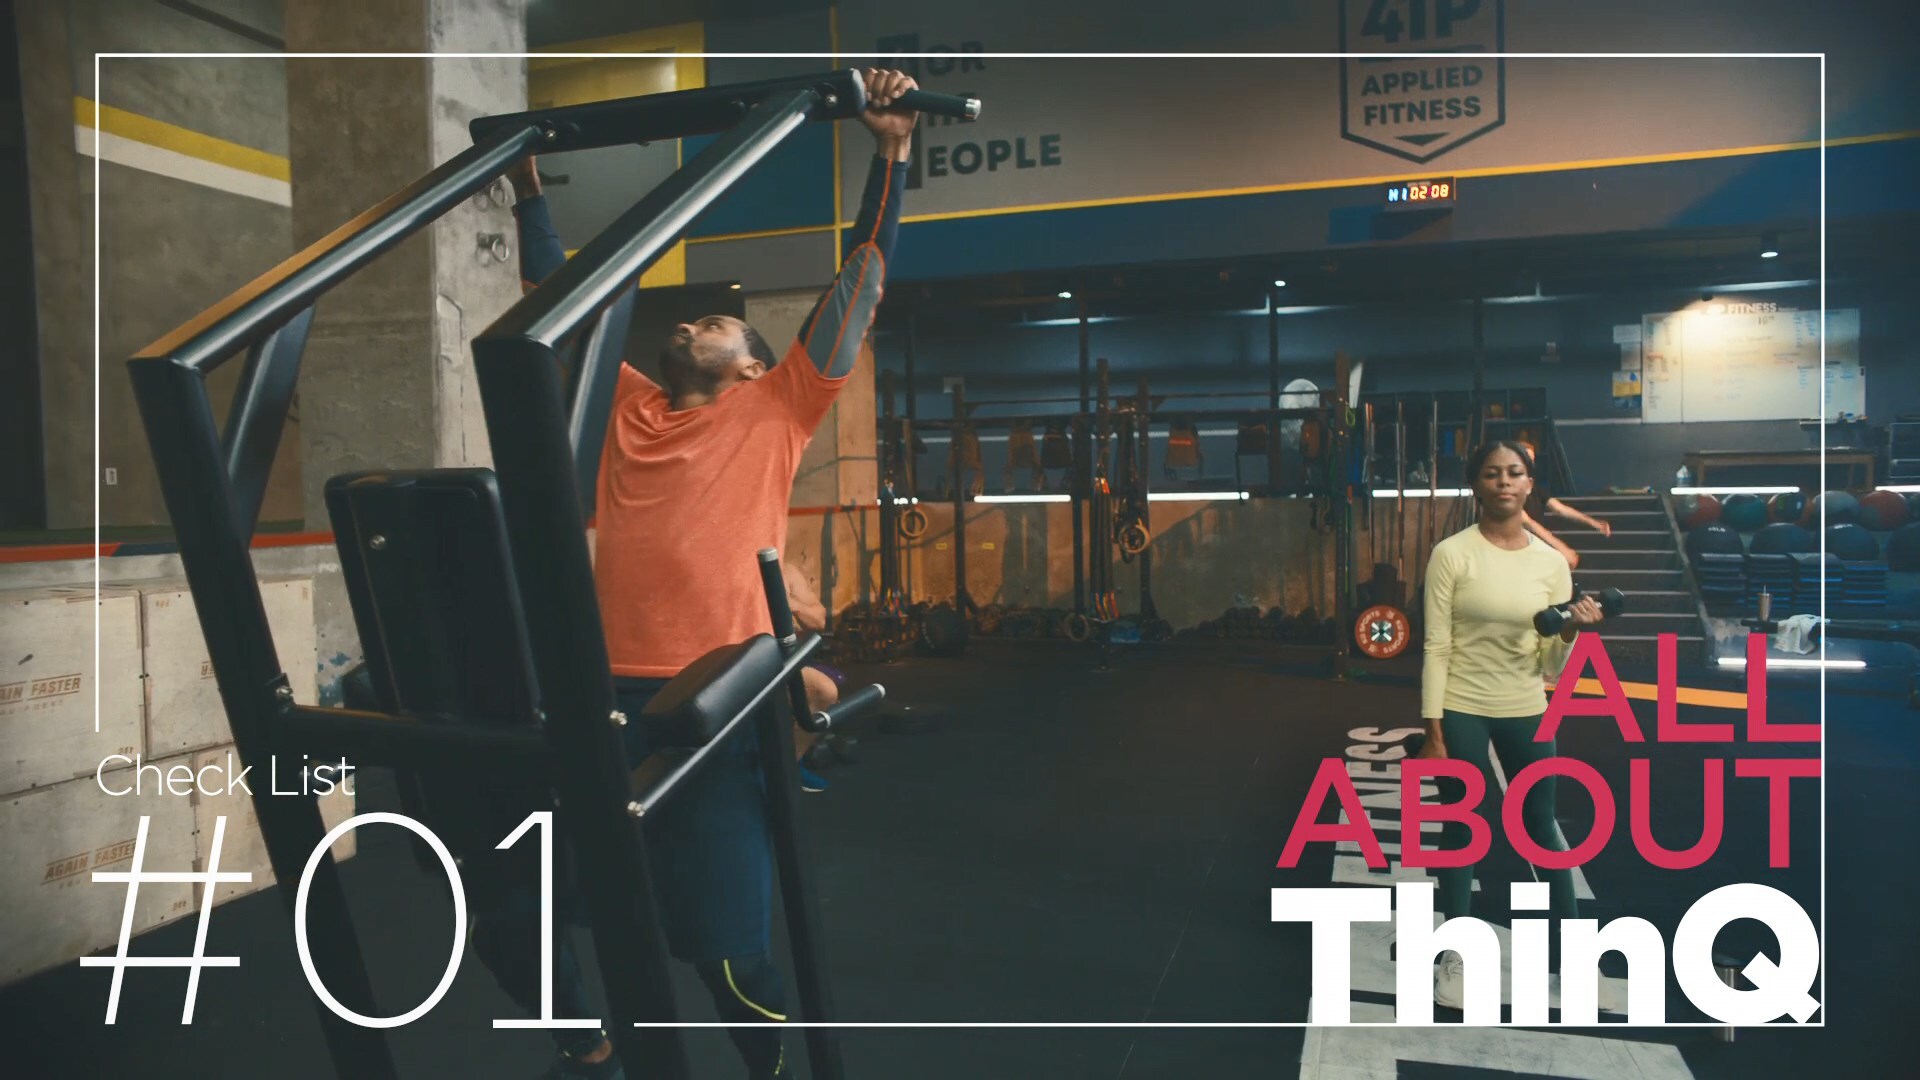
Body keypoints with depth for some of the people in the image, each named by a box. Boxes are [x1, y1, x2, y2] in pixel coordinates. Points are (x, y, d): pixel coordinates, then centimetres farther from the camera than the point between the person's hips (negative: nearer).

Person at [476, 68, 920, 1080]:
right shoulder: (626, 406, 16)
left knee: (726, 950, 0)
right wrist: (528, 188, 29)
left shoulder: (775, 411, 6)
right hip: (604, 692, 5)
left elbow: (860, 285, 4)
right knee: (500, 912, 10)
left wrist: (891, 153, 3)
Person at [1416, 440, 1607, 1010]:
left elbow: (1550, 667, 3)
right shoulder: (1452, 554, -10)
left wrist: (1570, 632, -18)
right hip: (1462, 709, -3)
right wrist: (1433, 731, -13)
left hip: (1525, 710, 4)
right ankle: (1453, 955, 20)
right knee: (1463, 825, 4)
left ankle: (1571, 948, 34)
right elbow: (1436, 647, -10)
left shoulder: (1552, 562, 1)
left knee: (1542, 823, 16)